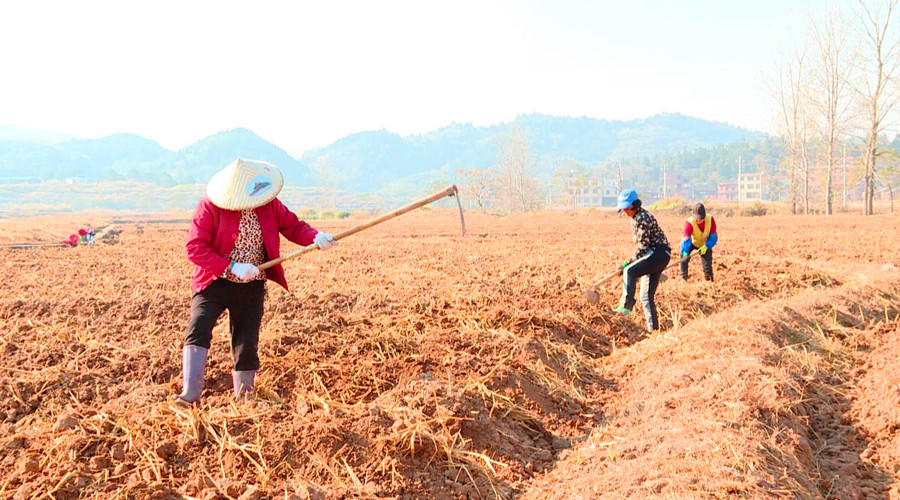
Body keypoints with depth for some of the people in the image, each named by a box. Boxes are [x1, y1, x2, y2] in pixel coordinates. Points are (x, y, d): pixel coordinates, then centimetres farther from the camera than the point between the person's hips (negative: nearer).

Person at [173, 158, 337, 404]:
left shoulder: (270, 204, -1)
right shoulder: (210, 206, -12)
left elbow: (294, 226, 9)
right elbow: (194, 248, -17)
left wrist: (315, 237, -14)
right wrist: (232, 267, -25)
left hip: (252, 288, 2)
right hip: (214, 283, -2)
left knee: (246, 345, 3)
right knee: (198, 330, -19)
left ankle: (243, 398, 20)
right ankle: (190, 393, -13)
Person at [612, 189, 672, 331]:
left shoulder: (642, 218, -15)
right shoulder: (635, 218, 16)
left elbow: (643, 246, -20)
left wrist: (628, 263, -16)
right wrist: (632, 262, 26)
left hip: (659, 254, -10)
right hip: (655, 256, 10)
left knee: (630, 271, -31)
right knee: (646, 296, 9)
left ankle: (626, 306, -40)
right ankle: (653, 328, 15)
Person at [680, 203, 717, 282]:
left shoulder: (710, 219, -27)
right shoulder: (690, 223, -33)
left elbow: (713, 236, -22)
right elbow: (686, 238, -44)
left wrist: (706, 246, -37)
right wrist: (685, 252, -58)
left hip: (706, 244, 1)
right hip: (693, 242, -1)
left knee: (707, 264, -7)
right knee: (684, 257, -23)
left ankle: (709, 280, 15)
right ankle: (683, 277, -7)